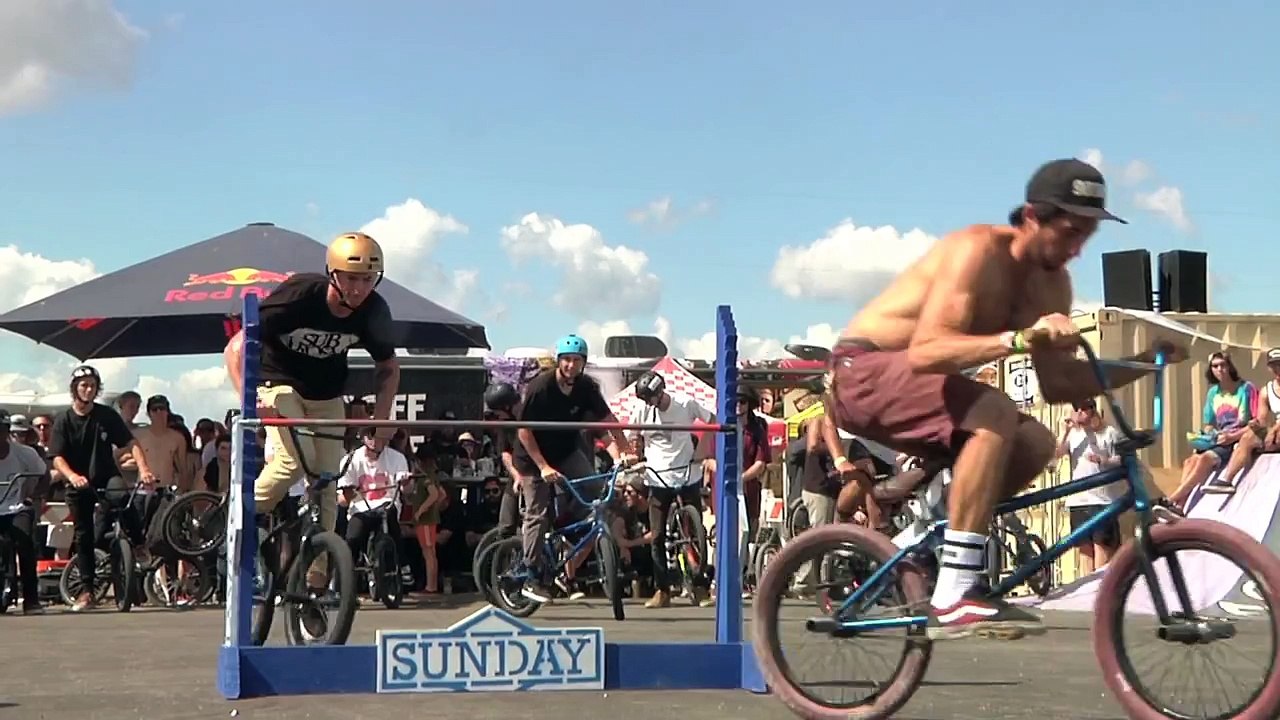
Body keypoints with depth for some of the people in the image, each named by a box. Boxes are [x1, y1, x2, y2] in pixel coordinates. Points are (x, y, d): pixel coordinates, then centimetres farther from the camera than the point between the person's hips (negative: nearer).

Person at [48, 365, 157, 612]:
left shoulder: (108, 416, -4)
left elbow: (131, 443, -10)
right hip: (80, 485, 0)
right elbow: (57, 458, -11)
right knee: (83, 535, -1)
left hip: (107, 478, 0)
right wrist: (73, 476, -31)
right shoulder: (64, 420, -4)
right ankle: (87, 591, 6)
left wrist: (144, 469, -27)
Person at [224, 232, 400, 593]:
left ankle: (315, 577, 5)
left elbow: (388, 366, 1)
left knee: (327, 484, -3)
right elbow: (236, 347, -30)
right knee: (296, 458, -28)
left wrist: (381, 418, -13)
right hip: (280, 384, -4)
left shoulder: (373, 312, -17)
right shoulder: (299, 295, -30)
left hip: (327, 396, 4)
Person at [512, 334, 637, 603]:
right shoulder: (540, 387, -23)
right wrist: (543, 467, -23)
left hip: (568, 452, 4)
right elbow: (523, 430, -20)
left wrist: (626, 450, -18)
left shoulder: (586, 387, -12)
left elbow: (608, 420, -8)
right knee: (537, 515, -5)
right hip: (534, 457, -4)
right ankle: (532, 577, 3)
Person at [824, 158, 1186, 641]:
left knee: (1034, 444, -6)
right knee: (995, 416, -30)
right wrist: (1017, 339, -45)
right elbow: (925, 352, -34)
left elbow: (1057, 384, -1)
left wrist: (1144, 363, -12)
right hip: (862, 371, -9)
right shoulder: (978, 251, -23)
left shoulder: (1051, 284, 3)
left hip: (907, 381, 9)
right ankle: (953, 598, -32)